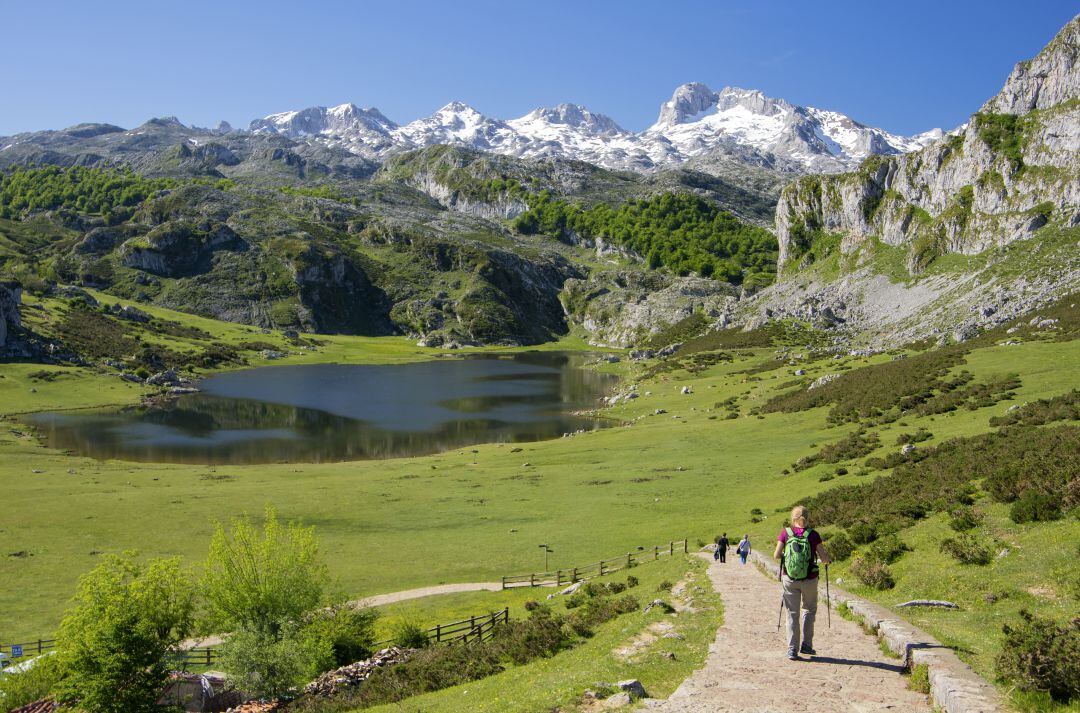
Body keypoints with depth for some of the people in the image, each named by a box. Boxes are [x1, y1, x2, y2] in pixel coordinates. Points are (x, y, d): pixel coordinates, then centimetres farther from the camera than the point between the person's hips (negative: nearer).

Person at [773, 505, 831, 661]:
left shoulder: (785, 533, -6)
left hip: (789, 579, 1)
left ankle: (792, 649, 4)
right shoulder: (813, 534, -9)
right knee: (809, 610, 22)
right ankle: (806, 645, 20)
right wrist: (828, 559, 15)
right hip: (809, 579, 0)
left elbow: (776, 555, -5)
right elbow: (824, 558, -8)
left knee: (792, 614, 9)